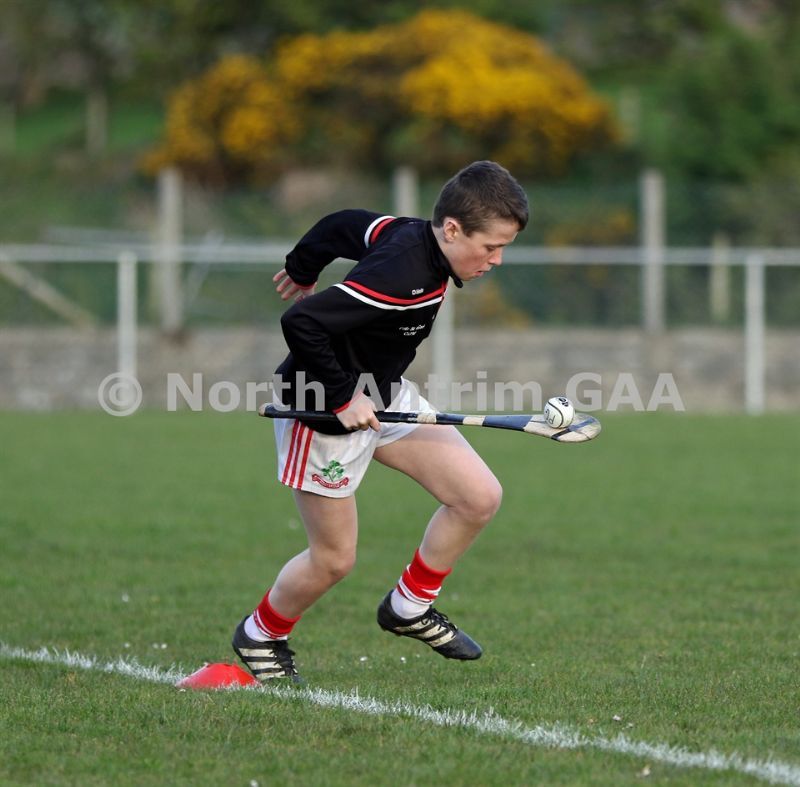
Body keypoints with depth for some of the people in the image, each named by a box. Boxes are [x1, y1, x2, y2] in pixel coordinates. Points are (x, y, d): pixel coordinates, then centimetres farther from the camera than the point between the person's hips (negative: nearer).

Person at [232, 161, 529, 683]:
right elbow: (301, 323, -38)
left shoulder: (411, 234, -7)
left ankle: (409, 608, 20)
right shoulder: (401, 279, -35)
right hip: (323, 413, -9)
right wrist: (342, 399, -29)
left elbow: (342, 226, 11)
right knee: (335, 559, 3)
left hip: (385, 395, 9)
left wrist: (304, 269, 30)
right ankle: (260, 636, 32)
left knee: (481, 497, 1)